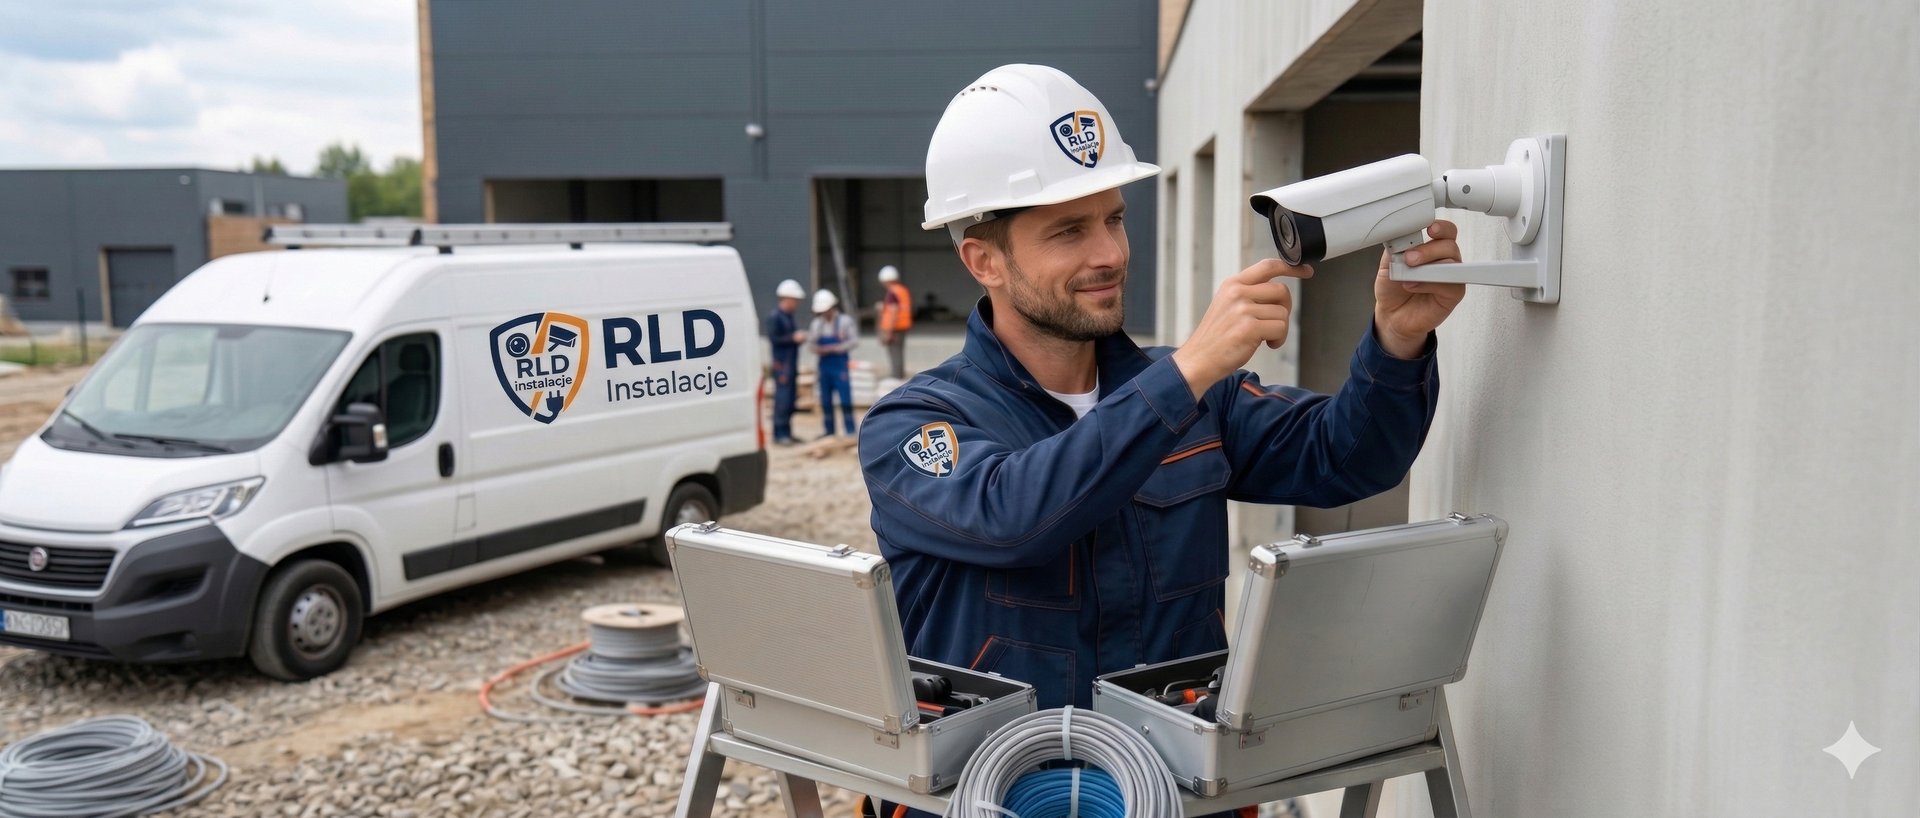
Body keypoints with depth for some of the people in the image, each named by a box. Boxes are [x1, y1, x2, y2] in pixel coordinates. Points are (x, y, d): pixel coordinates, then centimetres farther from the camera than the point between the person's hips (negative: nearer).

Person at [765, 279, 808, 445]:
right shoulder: (774, 316, -10)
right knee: (782, 399, -9)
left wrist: (800, 337, 6)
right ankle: (779, 435, -5)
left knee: (790, 400, 10)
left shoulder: (789, 316, 16)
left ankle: (787, 433, 17)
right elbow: (772, 337, -17)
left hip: (792, 362, 9)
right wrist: (793, 337, -18)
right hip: (782, 363, -9)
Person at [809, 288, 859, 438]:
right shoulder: (817, 323, 10)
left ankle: (851, 431, 2)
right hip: (824, 366, 4)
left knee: (845, 400, -5)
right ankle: (829, 432, 15)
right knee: (825, 401, 7)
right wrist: (816, 348, -11)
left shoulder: (846, 321, -3)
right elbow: (813, 340, 14)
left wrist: (831, 348, -16)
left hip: (840, 366, -4)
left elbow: (854, 341, -9)